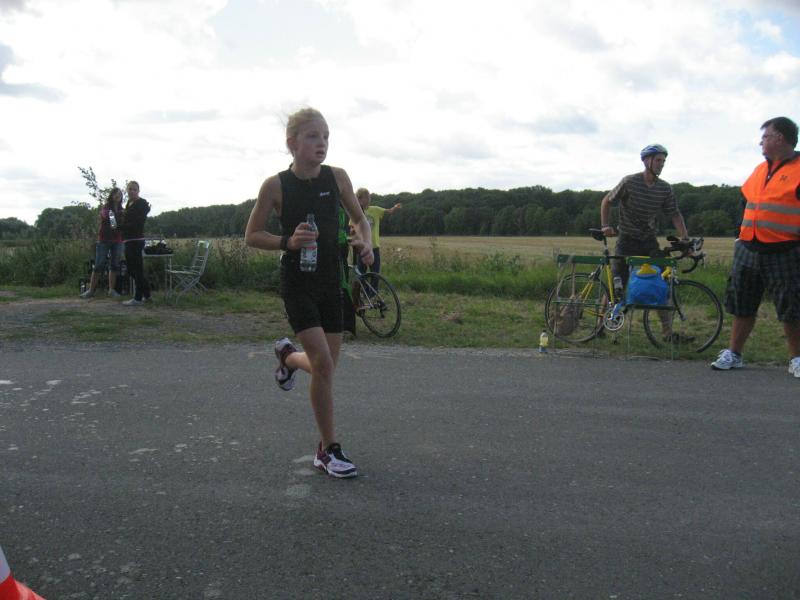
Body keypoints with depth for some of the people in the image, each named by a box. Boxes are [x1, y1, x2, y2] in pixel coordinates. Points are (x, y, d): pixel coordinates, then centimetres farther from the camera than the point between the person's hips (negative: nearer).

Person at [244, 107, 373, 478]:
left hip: (331, 281, 4)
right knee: (323, 363, -14)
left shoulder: (337, 177, -1)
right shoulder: (275, 185, -9)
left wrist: (364, 242, -9)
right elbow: (251, 236, -3)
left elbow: (358, 218, 13)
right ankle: (328, 450, 3)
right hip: (297, 283, -4)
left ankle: (287, 355, 46)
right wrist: (288, 242, -20)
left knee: (327, 366, 10)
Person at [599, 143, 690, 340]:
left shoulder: (665, 188, 1)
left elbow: (674, 214, 1)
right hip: (627, 241, -3)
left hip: (649, 242, 4)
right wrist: (605, 225, -12)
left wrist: (685, 238, -11)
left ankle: (667, 331, 1)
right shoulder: (629, 182, -10)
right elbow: (607, 201, -1)